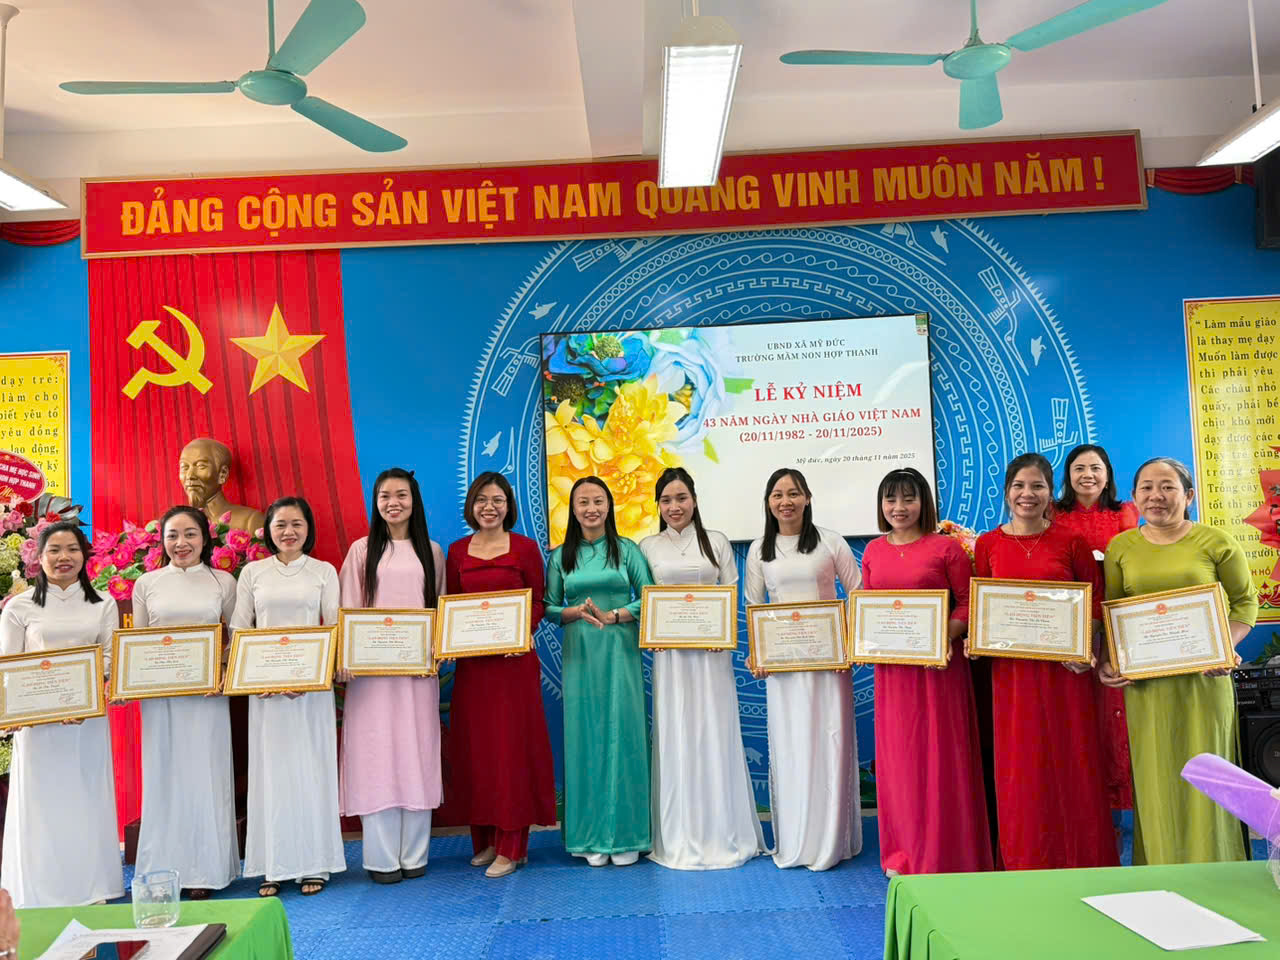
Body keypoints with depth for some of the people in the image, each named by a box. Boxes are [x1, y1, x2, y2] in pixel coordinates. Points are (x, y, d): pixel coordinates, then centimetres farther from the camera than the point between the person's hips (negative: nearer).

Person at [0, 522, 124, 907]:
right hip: (38, 722, -1)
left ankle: (90, 887, 18)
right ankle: (43, 893, 14)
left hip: (90, 719, 2)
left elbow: (111, 659, 4)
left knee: (87, 799, 7)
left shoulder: (103, 604, 8)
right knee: (43, 800, 2)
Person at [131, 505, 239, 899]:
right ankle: (164, 870, 16)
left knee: (205, 775, 2)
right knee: (164, 775, 6)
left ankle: (204, 871, 13)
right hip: (159, 692, 1)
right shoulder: (147, 583, 6)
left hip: (207, 692, -1)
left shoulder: (223, 582, 4)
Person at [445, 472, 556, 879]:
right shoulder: (457, 551, 9)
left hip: (514, 659, -3)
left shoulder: (524, 548, 0)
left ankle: (511, 846, 8)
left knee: (512, 745, -1)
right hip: (471, 661, 4)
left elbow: (539, 601, 0)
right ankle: (484, 839, 22)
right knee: (475, 747, 8)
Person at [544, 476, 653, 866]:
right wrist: (575, 612, -11)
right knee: (585, 737, 3)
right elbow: (548, 607, 8)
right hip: (579, 654, 1)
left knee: (622, 733, 0)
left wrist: (612, 616, -11)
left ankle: (626, 836, 12)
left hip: (621, 652, -1)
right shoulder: (561, 557, 9)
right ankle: (592, 837, 14)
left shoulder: (627, 550, 4)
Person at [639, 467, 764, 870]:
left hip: (711, 650, 0)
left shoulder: (716, 541, 7)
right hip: (669, 652, 0)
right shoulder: (648, 547, 7)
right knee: (675, 738, 3)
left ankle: (724, 834, 15)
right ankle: (681, 839, 14)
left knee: (716, 736, 2)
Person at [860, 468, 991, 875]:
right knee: (897, 755, 11)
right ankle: (903, 853, 26)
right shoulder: (873, 551, 9)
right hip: (891, 666, 4)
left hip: (937, 663, -4)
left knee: (938, 755, 1)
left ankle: (943, 855, 16)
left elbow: (968, 602, -6)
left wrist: (946, 635, -20)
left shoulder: (946, 547, -4)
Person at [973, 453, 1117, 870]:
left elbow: (1095, 600, 3)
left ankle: (1077, 862, 21)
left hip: (1065, 667, -1)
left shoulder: (1072, 542, 2)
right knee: (1019, 767, 7)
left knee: (1071, 762, 5)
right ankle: (1024, 863, 21)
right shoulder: (987, 544, 4)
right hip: (1011, 668, 1)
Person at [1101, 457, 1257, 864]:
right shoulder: (1120, 547, 4)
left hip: (1203, 678, -1)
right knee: (1155, 780, 8)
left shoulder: (1216, 542, -2)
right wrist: (1106, 663, -4)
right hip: (1144, 682, 2)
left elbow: (1245, 603, 3)